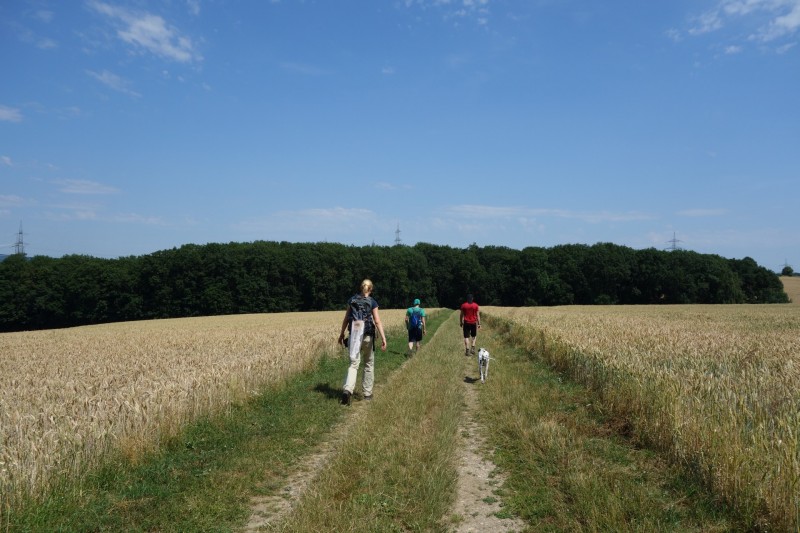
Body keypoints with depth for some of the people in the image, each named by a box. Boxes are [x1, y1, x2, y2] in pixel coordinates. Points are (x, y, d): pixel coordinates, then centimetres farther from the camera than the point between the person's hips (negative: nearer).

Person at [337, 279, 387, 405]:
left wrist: (342, 334, 17)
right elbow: (377, 321, -10)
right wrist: (383, 338, -12)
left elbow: (346, 319, 8)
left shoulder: (352, 300, 5)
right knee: (369, 364, 14)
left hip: (354, 335, 2)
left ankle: (347, 389, -23)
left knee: (354, 363, 1)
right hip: (367, 336, -2)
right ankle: (367, 393, 18)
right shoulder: (372, 302, -3)